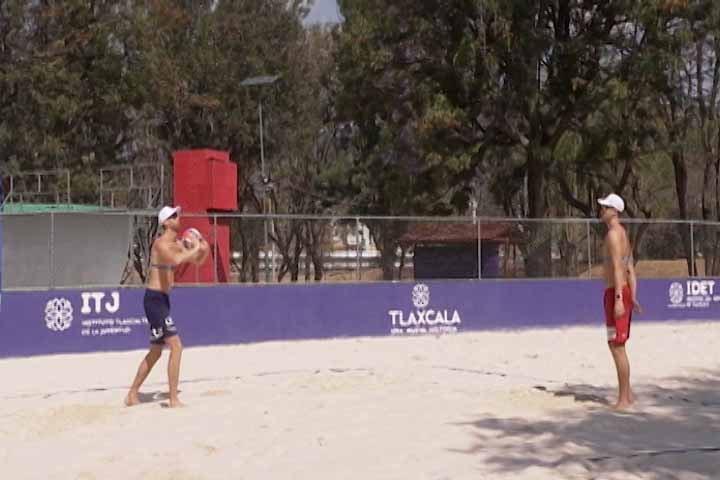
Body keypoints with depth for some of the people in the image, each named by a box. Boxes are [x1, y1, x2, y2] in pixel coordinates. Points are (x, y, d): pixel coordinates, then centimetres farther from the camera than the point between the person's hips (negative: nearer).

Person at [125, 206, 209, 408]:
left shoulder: (177, 243, 12)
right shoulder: (161, 243, -15)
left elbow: (197, 261, 21)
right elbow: (175, 260, -36)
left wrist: (204, 250, 0)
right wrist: (194, 249, -22)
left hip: (162, 300, 10)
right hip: (155, 299, -10)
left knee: (155, 352, 16)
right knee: (176, 346, -13)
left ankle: (132, 395, 26)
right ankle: (174, 399, -11)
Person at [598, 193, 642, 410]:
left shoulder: (613, 233, -14)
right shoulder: (622, 233, 18)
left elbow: (617, 268, -22)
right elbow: (631, 269, 20)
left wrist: (618, 299, -28)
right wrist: (633, 298, 21)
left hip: (615, 294, -11)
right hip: (623, 294, 11)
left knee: (617, 347, -8)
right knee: (617, 345, 17)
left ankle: (623, 400, -5)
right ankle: (627, 394, 23)